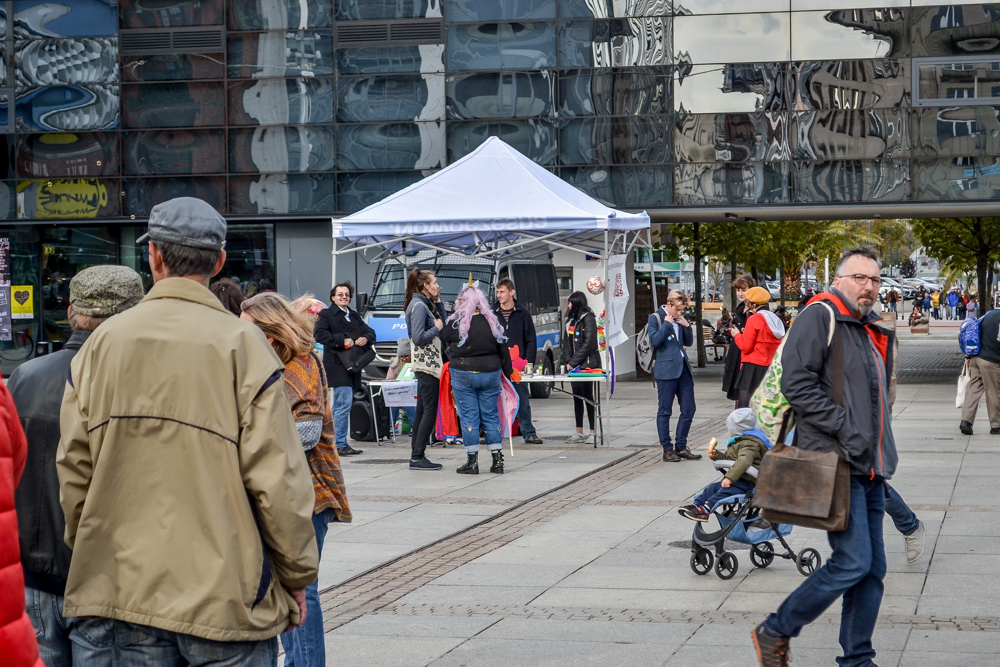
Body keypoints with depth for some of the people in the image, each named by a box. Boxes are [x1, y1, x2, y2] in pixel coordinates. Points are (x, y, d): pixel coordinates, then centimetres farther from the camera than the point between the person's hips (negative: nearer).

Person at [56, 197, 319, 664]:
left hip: (118, 589, 3)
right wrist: (297, 576, 2)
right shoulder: (241, 344, -7)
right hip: (223, 593, -3)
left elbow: (73, 468, 6)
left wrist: (90, 554, 20)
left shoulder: (102, 342, 3)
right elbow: (277, 477, -10)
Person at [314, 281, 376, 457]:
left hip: (353, 366, 8)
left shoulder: (354, 316, 22)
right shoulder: (326, 315, 0)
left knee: (340, 406, 12)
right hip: (337, 365, -8)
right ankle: (340, 444, -14)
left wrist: (366, 338, -1)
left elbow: (370, 331, 22)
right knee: (344, 403, -15)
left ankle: (334, 443, 18)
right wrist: (342, 340, -18)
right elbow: (320, 334, -14)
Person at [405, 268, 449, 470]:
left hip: (430, 362, 10)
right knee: (429, 411, -10)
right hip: (427, 364, -10)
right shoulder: (418, 306, -14)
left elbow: (444, 321, 16)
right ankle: (417, 457, -9)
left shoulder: (426, 303, 16)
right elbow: (418, 338, -21)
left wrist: (438, 302, 10)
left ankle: (416, 456, 13)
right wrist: (436, 328, -9)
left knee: (422, 410, 10)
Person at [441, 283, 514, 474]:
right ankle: (497, 460, 8)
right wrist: (508, 372, 17)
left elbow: (443, 338, 5)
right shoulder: (492, 322, 2)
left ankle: (472, 461, 1)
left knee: (468, 417, 1)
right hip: (490, 373, 4)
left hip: (463, 374, -3)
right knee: (491, 416, 10)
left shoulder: (455, 323, -10)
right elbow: (503, 350, 7)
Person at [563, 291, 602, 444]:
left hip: (586, 364, -8)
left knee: (588, 397, -6)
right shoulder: (571, 319, 16)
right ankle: (579, 433, 13)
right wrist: (567, 361, 0)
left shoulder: (588, 318, -9)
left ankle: (593, 433, -4)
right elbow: (566, 341, 15)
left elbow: (588, 343, -16)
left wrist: (573, 362, -15)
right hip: (574, 366, 8)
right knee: (577, 397, 9)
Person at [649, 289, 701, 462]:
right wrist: (667, 324, -14)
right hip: (666, 370, -7)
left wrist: (687, 326, 3)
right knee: (664, 411, 0)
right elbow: (654, 341, -14)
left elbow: (689, 342, 17)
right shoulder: (655, 318, -3)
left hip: (683, 368, 7)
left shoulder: (679, 319, 15)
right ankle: (667, 449, 5)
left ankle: (681, 447, 14)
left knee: (688, 409, 6)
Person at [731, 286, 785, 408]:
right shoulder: (776, 320, 12)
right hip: (771, 368, 8)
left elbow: (745, 347, -10)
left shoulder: (754, 319, -9)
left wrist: (736, 335, 7)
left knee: (744, 407, -8)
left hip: (753, 367, -8)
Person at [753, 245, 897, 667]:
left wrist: (883, 462, 19)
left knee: (873, 569, 7)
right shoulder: (818, 318, -7)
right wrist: (846, 430, -21)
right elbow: (796, 383, -18)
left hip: (869, 467, 9)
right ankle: (774, 633, 0)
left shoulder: (872, 332, 21)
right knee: (853, 562, -14)